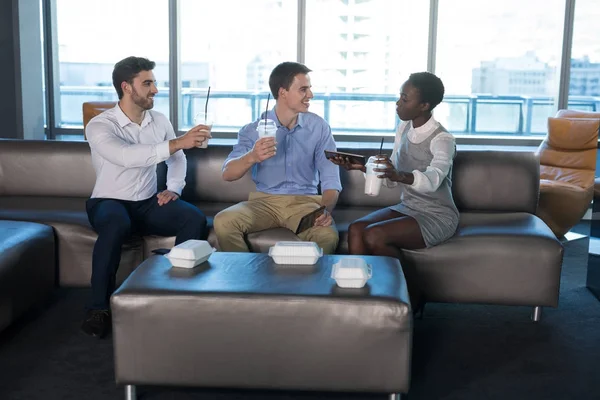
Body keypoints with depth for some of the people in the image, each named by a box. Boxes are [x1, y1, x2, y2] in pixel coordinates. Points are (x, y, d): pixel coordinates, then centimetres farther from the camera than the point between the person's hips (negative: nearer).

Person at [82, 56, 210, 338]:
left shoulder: (159, 121, 4)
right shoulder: (99, 126, -16)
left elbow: (177, 159, 18)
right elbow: (127, 157, -36)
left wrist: (173, 189, -2)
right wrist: (177, 143, -42)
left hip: (148, 203, 5)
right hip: (109, 202, -5)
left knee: (195, 219, -22)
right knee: (116, 225, -40)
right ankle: (99, 308, -26)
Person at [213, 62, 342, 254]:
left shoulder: (319, 127, 0)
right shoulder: (253, 130, -2)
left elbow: (330, 179, -5)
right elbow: (227, 174, -12)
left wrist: (326, 210, -27)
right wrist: (251, 157, -34)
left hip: (304, 201, 0)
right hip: (264, 201, 1)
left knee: (328, 235, -32)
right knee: (223, 222, -27)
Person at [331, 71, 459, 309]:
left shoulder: (442, 140, -18)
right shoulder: (404, 129, 5)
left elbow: (432, 179, -38)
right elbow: (391, 179, 9)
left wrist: (401, 176, -58)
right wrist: (362, 167, -8)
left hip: (437, 216, -7)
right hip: (407, 207, 7)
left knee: (374, 236, -27)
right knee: (356, 229, -18)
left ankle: (412, 297, -6)